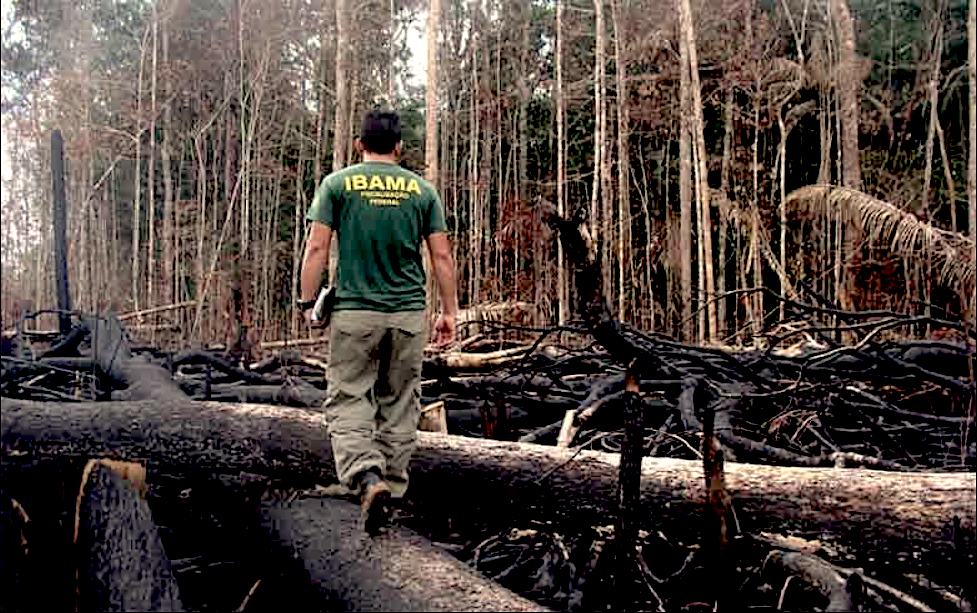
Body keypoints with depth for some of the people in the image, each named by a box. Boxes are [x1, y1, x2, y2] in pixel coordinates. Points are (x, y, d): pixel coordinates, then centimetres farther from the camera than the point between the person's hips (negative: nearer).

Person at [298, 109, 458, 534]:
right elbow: (441, 256, 3)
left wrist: (307, 303, 3)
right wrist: (450, 312, 8)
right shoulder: (422, 189, 6)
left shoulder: (337, 184, 2)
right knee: (400, 404, 11)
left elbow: (317, 248, -4)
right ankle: (392, 489, 18)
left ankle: (368, 478, -19)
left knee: (348, 402, 3)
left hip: (354, 312, -2)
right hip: (409, 313, 2)